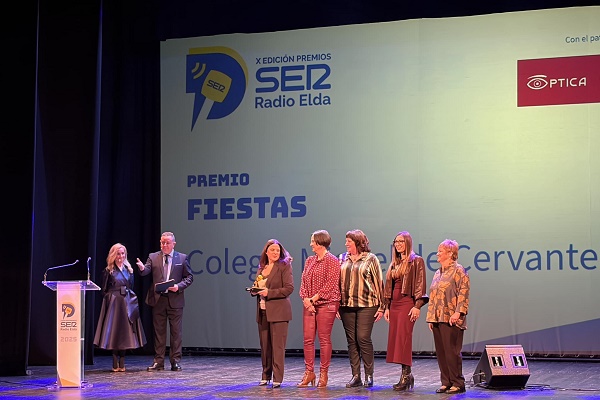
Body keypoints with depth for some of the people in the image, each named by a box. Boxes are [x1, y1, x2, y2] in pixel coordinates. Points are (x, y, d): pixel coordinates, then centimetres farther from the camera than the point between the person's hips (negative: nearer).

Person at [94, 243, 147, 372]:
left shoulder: (129, 270, 12)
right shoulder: (108, 271, -1)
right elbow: (104, 290, -1)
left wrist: (133, 300, 5)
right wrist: (108, 301, -8)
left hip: (127, 303, 4)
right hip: (113, 303, -4)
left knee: (124, 332, 4)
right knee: (114, 332, -3)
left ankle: (122, 364, 9)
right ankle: (115, 365, 1)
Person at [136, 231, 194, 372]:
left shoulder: (182, 258, 4)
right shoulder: (153, 257, 7)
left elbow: (189, 277, 4)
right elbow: (146, 271, -7)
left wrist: (179, 286, -12)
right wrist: (142, 268, -31)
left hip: (175, 300, -1)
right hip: (158, 300, 1)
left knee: (176, 332, 2)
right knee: (159, 332, 6)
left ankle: (175, 361, 9)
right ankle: (158, 361, 11)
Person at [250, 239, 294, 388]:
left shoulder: (284, 266, -3)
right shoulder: (261, 268, 15)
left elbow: (289, 288, -11)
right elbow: (256, 287, 22)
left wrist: (269, 292, -16)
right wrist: (255, 290, -2)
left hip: (278, 311, -6)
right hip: (263, 311, 6)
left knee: (278, 345, -6)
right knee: (264, 345, 8)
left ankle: (277, 378, -3)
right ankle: (266, 376, 17)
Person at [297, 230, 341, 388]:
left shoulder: (332, 261, -5)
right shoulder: (310, 260, 15)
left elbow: (330, 285, -12)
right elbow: (303, 282, 11)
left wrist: (314, 298, -13)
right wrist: (305, 299, -5)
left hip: (326, 304, -6)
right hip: (309, 305, 6)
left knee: (324, 339, -2)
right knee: (308, 339, 3)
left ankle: (323, 374, 5)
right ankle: (309, 372, 11)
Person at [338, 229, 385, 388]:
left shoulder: (370, 259, 1)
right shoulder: (343, 259, 13)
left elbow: (379, 282, 1)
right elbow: (338, 282, 15)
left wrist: (381, 306, -3)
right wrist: (337, 304, 9)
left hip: (366, 305, -4)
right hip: (347, 305, 4)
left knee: (363, 338, -10)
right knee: (351, 340, 4)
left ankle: (369, 376, 0)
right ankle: (356, 376, 9)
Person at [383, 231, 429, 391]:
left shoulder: (417, 261, -2)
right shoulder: (394, 264, 18)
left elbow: (420, 285, -8)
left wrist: (417, 306, -16)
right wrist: (387, 307, 14)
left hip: (407, 302, -7)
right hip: (394, 303, 7)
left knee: (404, 338, -12)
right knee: (394, 339, 3)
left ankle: (406, 375, -9)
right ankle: (407, 375, 10)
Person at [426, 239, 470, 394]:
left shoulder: (458, 270, -5)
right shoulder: (438, 272, 19)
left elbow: (463, 293, -13)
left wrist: (458, 312, -21)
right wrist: (430, 317, 16)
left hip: (451, 319, -8)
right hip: (437, 318, 8)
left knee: (452, 351, -7)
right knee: (441, 352, 8)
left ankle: (458, 383, -1)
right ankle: (446, 382, 14)